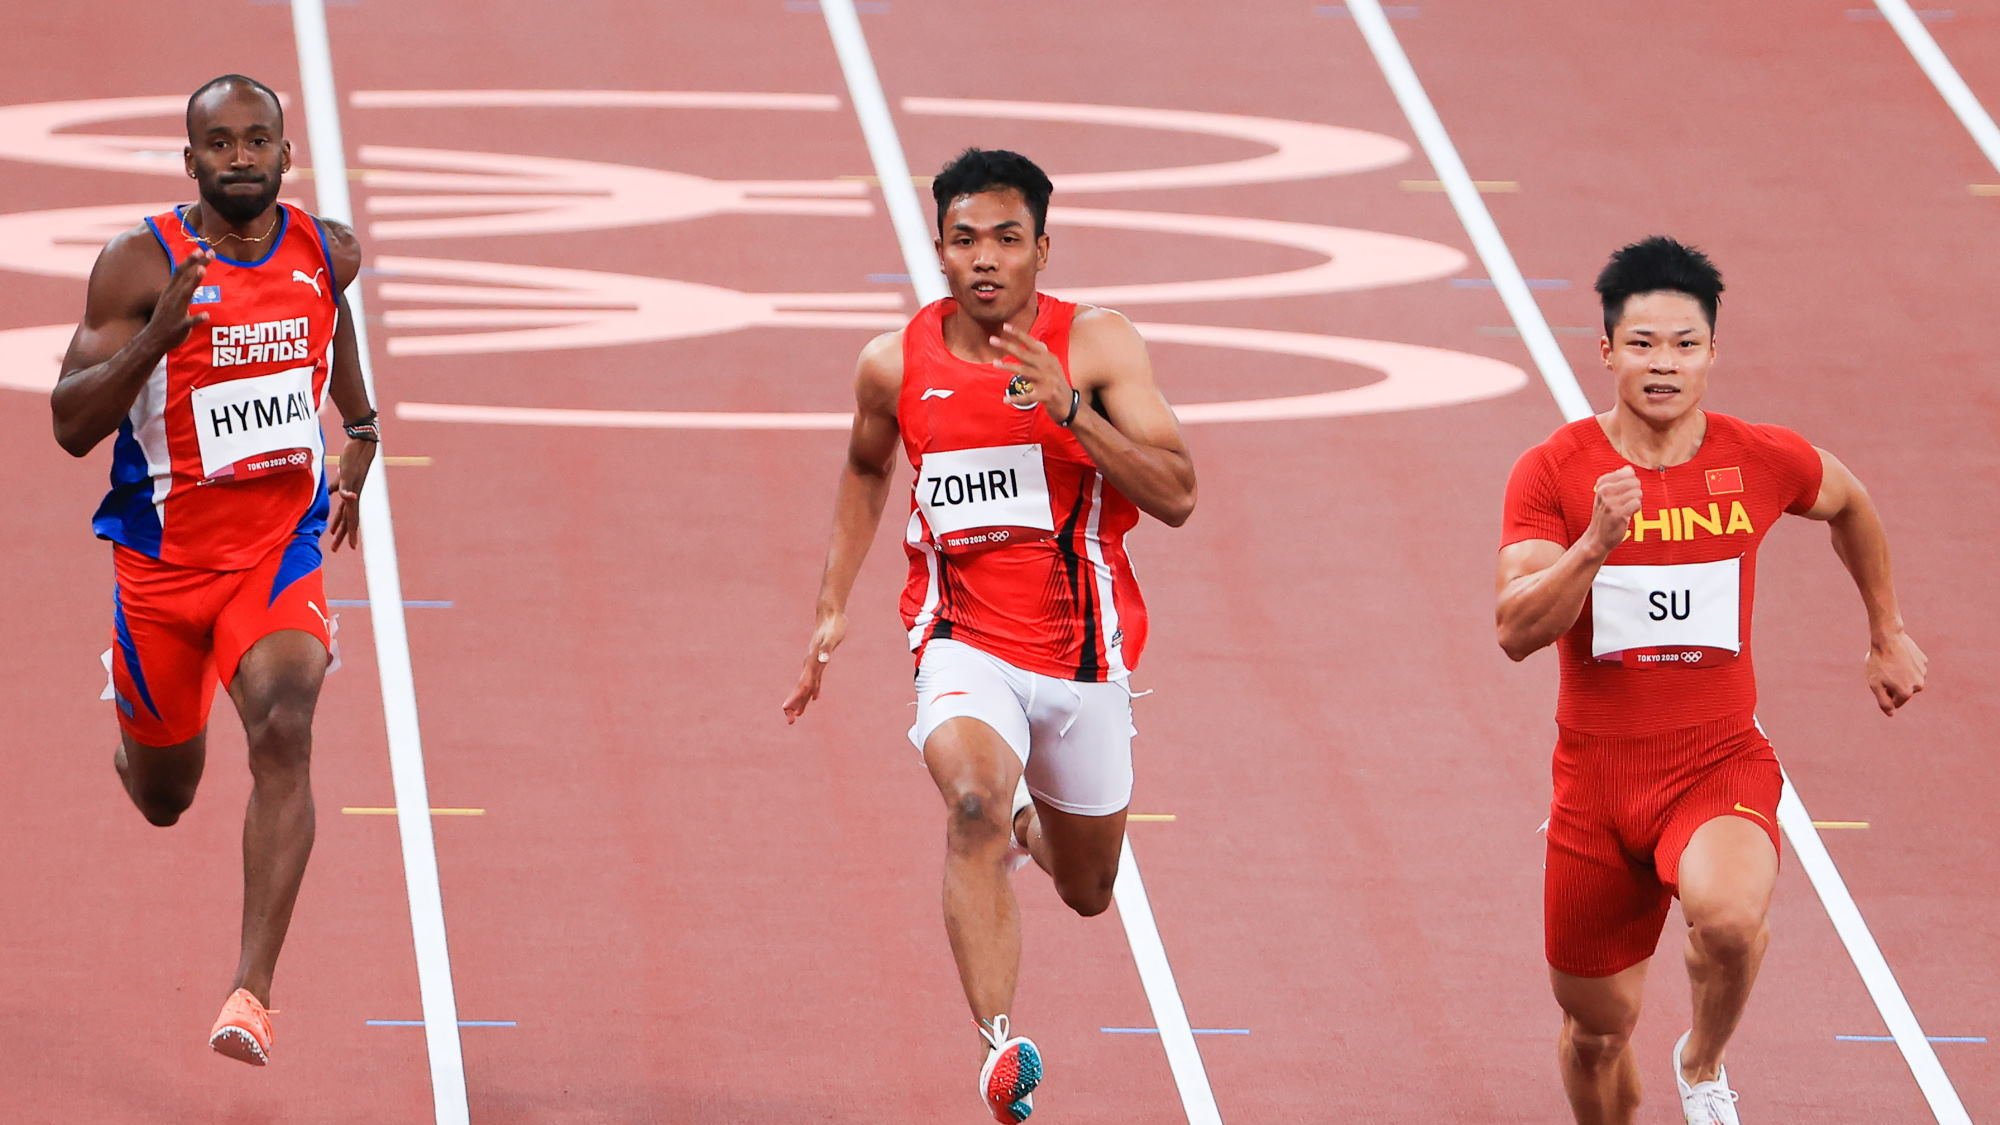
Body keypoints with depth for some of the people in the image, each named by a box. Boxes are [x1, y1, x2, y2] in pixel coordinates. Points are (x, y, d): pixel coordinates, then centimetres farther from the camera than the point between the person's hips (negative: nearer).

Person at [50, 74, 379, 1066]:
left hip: (278, 549, 1)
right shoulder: (140, 264, -12)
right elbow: (71, 425, -17)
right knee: (163, 798, 14)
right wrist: (157, 335, -31)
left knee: (283, 730, -27)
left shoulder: (328, 255, -1)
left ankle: (252, 992, -31)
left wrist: (361, 435, 20)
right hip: (161, 557, 0)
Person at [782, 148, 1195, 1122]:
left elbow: (1176, 497, -16)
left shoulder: (1097, 345, -9)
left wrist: (1069, 406, -27)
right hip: (965, 645, -1)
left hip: (1083, 655, 1)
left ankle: (1027, 825, 56)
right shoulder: (895, 365, -2)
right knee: (974, 800, -33)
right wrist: (833, 607, 15)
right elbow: (866, 469, 20)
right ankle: (999, 1044, -39)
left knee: (1087, 891, 18)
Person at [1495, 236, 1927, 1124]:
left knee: (1728, 916, -34)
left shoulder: (1763, 461, -4)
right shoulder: (1554, 471, -8)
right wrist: (1594, 543, -33)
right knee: (1596, 1027, 10)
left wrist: (1888, 637, 28)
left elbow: (1849, 505, 20)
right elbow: (1517, 632, -18)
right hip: (1595, 781, 1)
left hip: (1719, 767, -1)